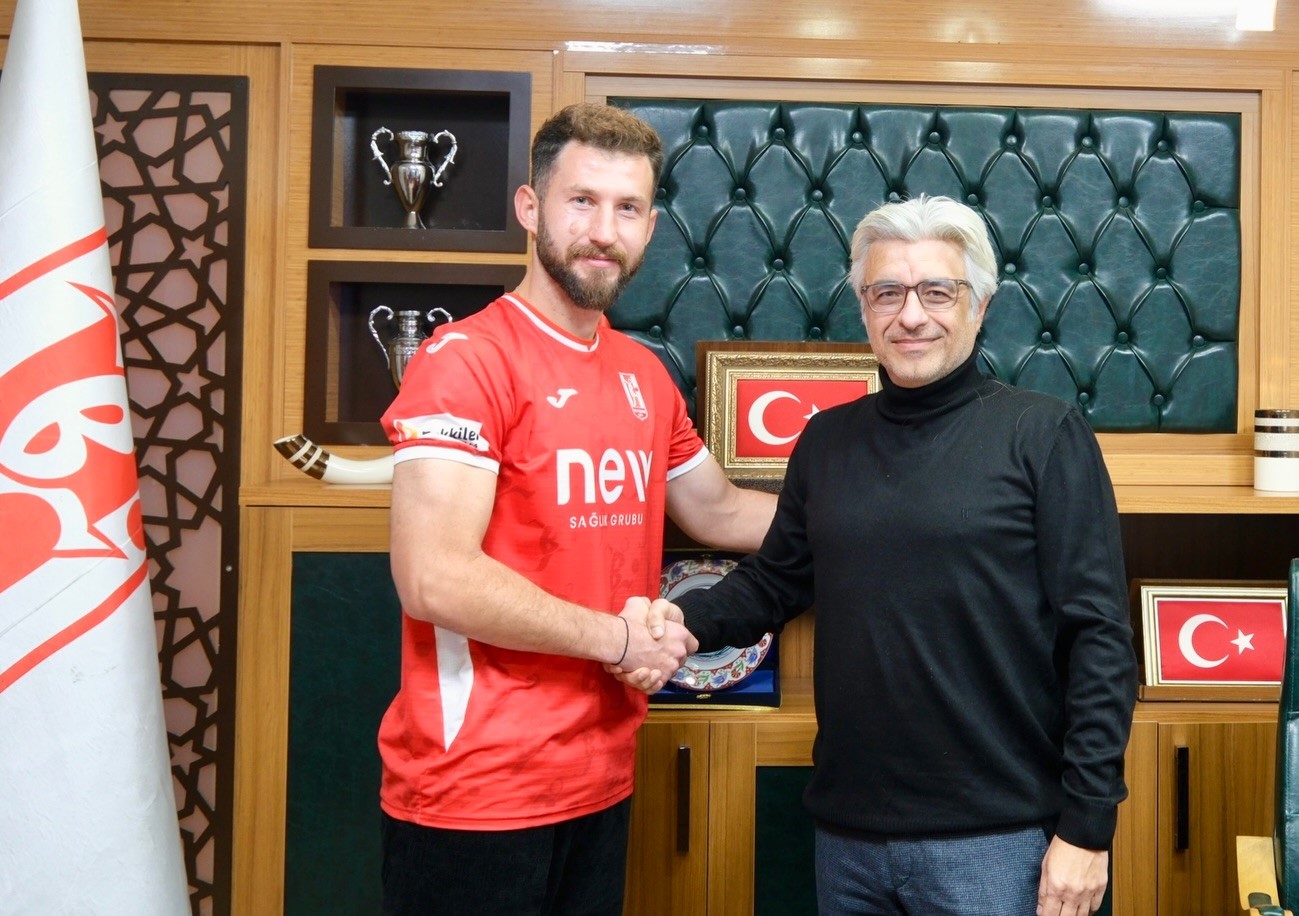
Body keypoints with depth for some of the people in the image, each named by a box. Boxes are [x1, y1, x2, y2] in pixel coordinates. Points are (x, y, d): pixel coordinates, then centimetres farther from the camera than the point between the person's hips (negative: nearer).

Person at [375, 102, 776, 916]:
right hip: (474, 798, -7)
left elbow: (720, 512, 22)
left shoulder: (645, 375, 9)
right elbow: (436, 578, -24)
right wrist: (617, 637, -15)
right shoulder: (466, 359, -15)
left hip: (601, 785, 7)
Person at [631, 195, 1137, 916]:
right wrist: (683, 621, -6)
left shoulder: (1044, 434, -6)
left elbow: (1098, 635, -9)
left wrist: (1087, 823, -11)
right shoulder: (826, 440, 7)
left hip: (992, 838, -4)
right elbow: (773, 581, 13)